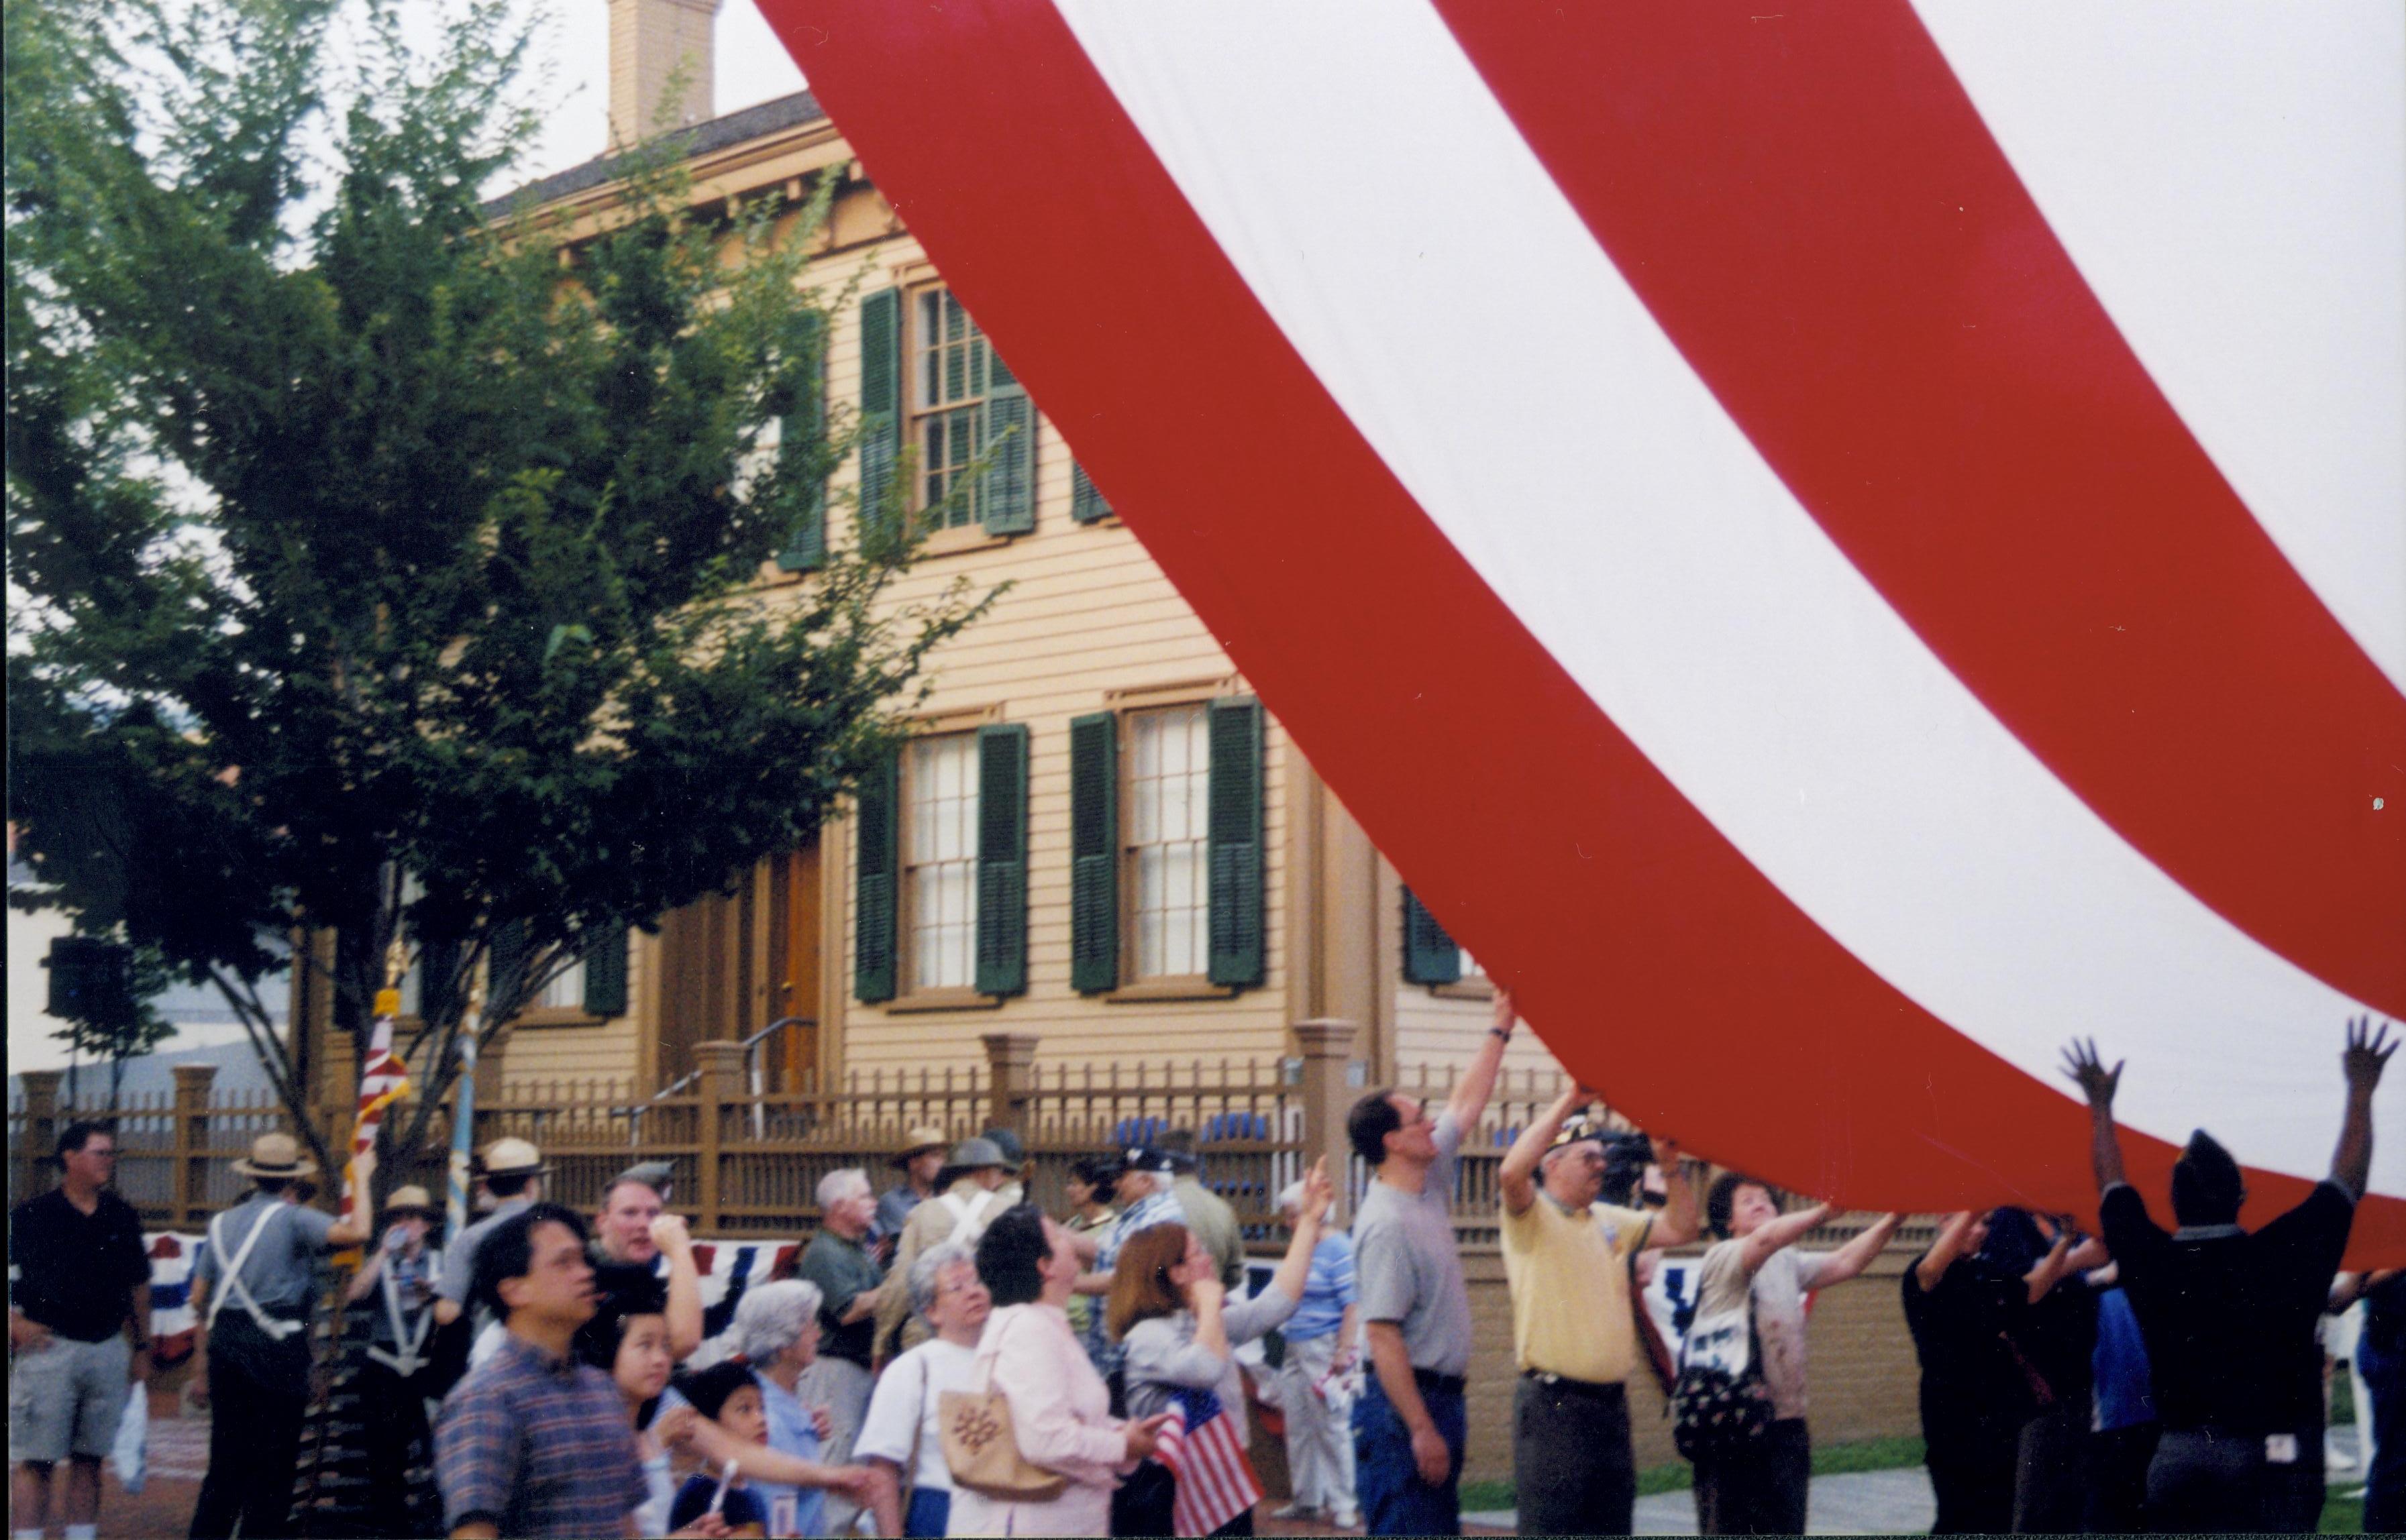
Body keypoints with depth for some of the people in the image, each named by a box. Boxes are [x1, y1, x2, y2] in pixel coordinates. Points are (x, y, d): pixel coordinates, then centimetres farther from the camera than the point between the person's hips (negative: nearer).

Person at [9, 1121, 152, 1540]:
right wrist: (15, 1322, -13)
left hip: (109, 1352, 4)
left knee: (89, 1460, 8)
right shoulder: (31, 1215, -3)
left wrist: (142, 1348, 16)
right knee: (35, 1461, -4)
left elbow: (138, 1287, 17)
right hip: (49, 1347, -4)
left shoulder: (122, 1217, 10)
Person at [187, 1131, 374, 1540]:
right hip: (276, 1352, -6)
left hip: (226, 1347, 6)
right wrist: (362, 1177, -6)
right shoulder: (291, 1218, -6)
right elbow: (357, 1232, -21)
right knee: (272, 1465, 1)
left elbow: (199, 1300, 14)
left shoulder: (223, 1223, 12)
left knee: (226, 1461, 11)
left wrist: (202, 1366, 21)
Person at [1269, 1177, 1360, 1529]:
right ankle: (1306, 1500, 19)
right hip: (1296, 1351, 9)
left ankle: (1343, 1505, -1)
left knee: (1332, 1427, -7)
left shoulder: (1338, 1248, -10)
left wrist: (1345, 1350, -21)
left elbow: (1353, 1304, -16)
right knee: (1298, 1429, 10)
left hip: (1326, 1348, -8)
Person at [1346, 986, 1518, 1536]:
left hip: (1441, 1395, 10)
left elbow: (1465, 1106, 23)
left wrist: (1500, 1030, 24)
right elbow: (1382, 1335, -22)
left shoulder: (1429, 1188, 10)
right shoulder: (1387, 1224, -18)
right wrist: (1420, 1428, -24)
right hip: (1405, 1405, -10)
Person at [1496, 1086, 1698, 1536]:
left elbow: (1680, 1230, 19)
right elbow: (1511, 1172, -26)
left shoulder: (1611, 1221, 17)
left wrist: (1671, 1169, 6)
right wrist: (1568, 1103, -24)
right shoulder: (1532, 1217, -5)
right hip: (1554, 1403, -7)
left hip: (1611, 1402, 7)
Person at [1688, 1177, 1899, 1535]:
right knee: (1728, 1529, -3)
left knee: (1787, 1527, 8)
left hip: (1785, 1422, 7)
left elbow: (1845, 1262, 10)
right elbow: (1765, 1239, -26)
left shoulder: (1788, 1263, 17)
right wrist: (1826, 1209, -29)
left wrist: (1892, 1219, 0)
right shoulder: (1721, 1259, -7)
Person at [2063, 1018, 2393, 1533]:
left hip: (2177, 1458, 3)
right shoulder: (2283, 1255, -6)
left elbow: (2111, 1185, 19)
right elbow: (2347, 1180, 7)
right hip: (2271, 1453, -3)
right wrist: (2361, 1090, 18)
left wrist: (2100, 1104, 32)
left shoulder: (2150, 1260, 0)